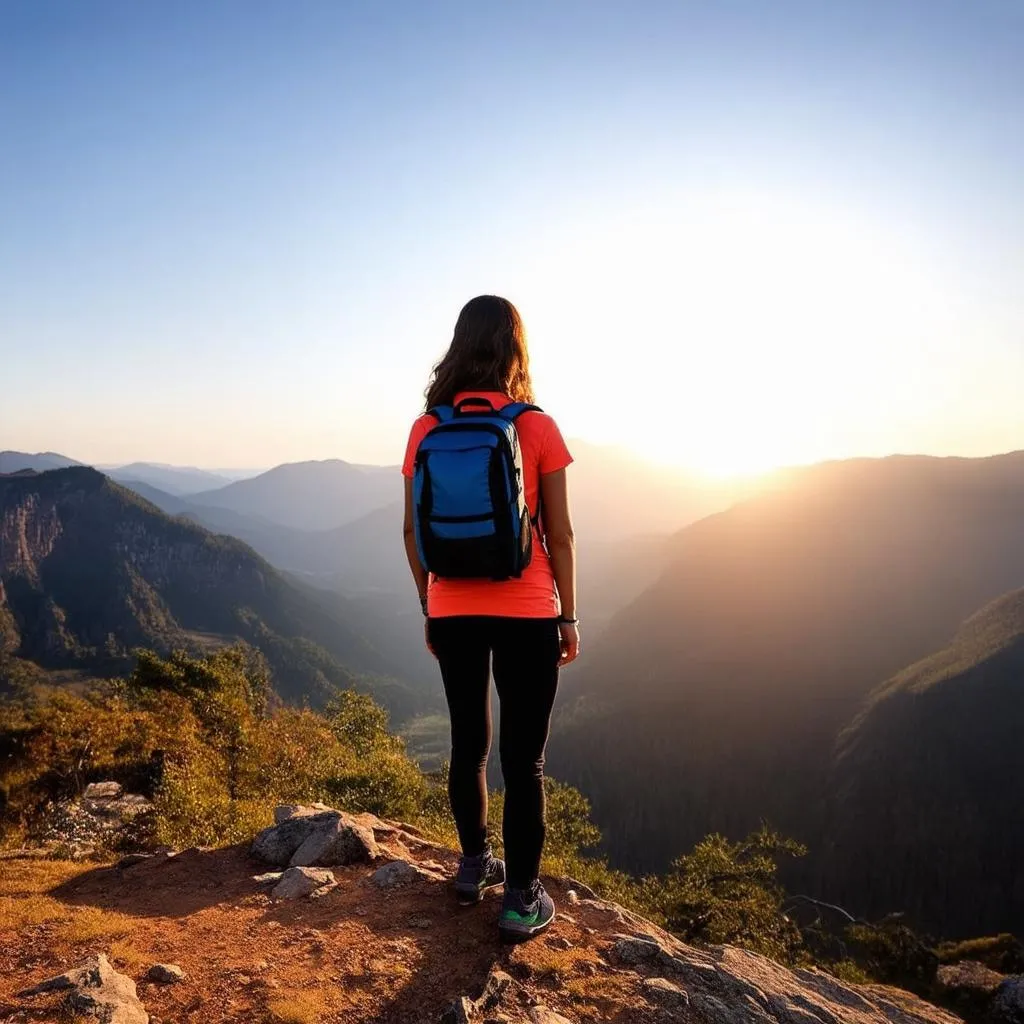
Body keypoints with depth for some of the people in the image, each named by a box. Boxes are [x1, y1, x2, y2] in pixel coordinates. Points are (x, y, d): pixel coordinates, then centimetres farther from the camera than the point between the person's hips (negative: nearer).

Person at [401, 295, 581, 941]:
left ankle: (475, 865, 35)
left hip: (453, 613, 3)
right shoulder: (537, 428, -8)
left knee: (469, 742, 19)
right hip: (526, 613, -3)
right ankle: (522, 900, 16)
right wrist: (568, 616, 4)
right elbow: (560, 534, -6)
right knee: (524, 757, 7)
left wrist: (429, 607, 15)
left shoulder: (427, 431, -1)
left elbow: (414, 532, 3)